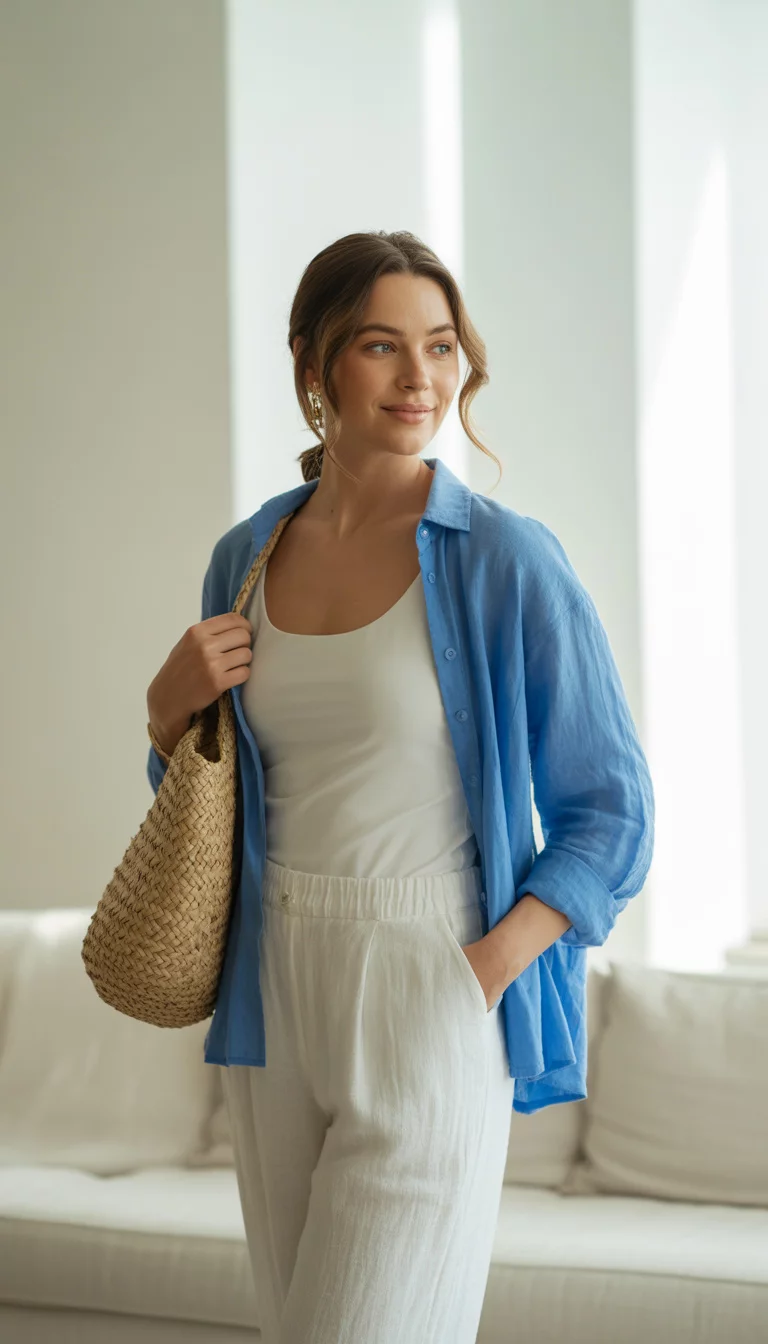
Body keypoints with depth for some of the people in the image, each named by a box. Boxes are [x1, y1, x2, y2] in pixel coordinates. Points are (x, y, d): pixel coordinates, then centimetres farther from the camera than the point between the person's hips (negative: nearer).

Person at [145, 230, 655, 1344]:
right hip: (275, 1003, 5)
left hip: (427, 1007, -5)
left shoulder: (508, 563, -8)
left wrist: (482, 972, -15)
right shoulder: (244, 559, 7)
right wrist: (171, 709, -2)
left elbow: (611, 815, -5)